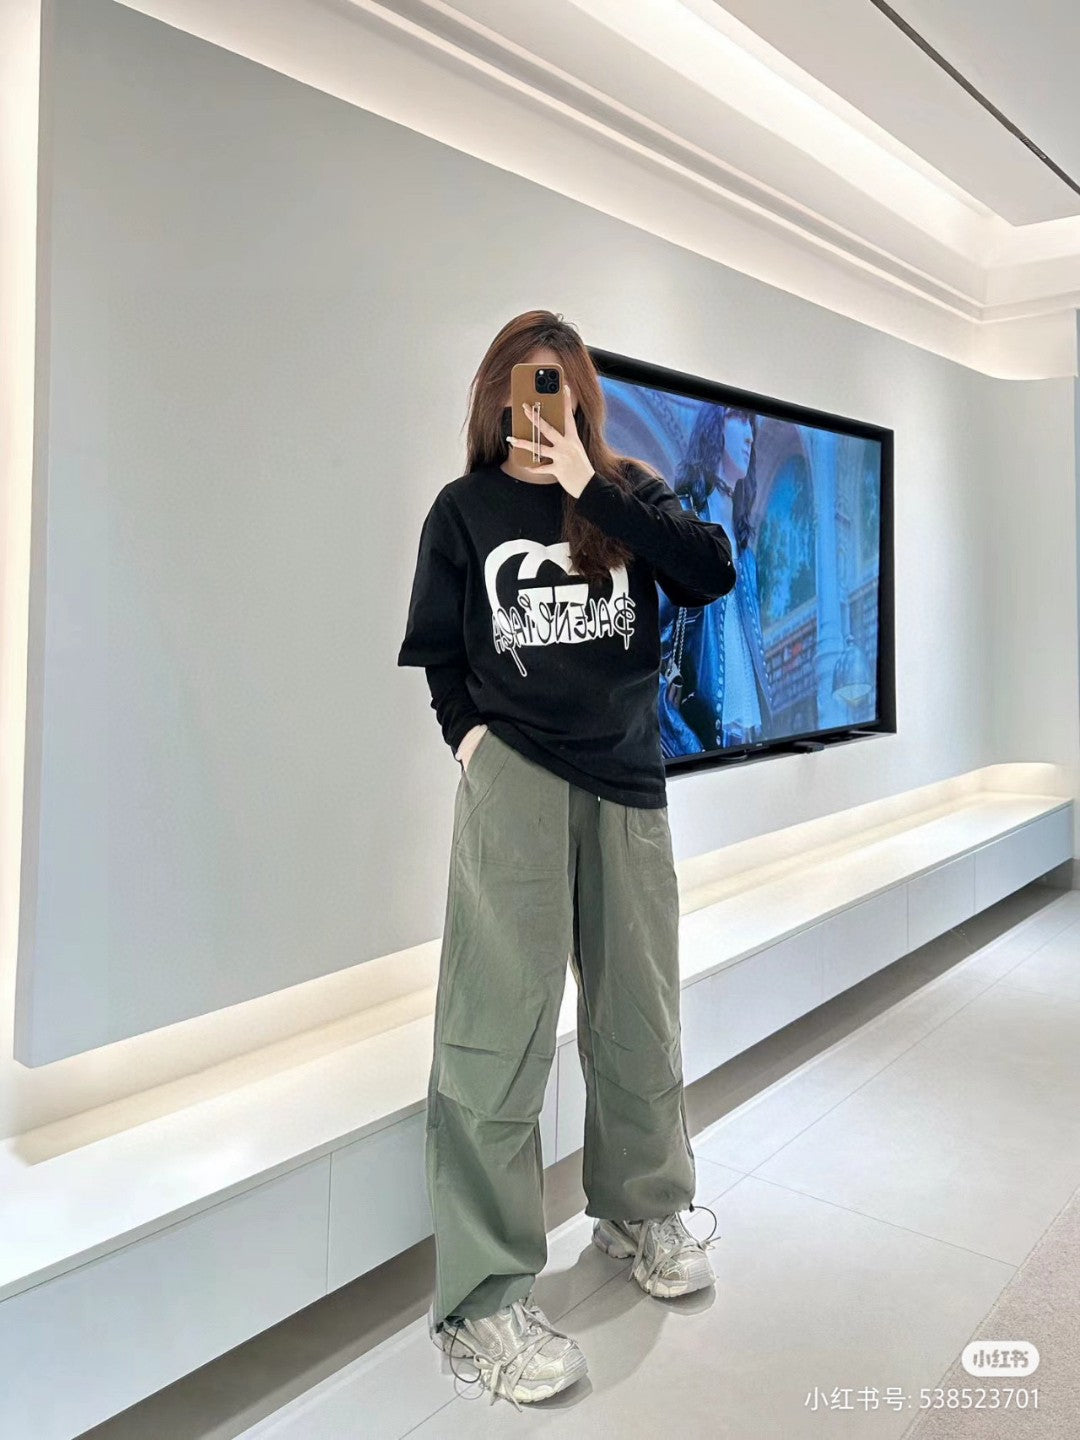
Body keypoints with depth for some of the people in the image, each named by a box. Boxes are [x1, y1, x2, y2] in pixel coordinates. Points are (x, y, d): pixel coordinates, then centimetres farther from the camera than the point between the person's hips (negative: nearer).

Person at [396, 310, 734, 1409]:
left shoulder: (631, 492, 10)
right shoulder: (465, 507, 7)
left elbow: (710, 574, -7)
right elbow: (436, 646, 11)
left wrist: (589, 488, -11)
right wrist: (466, 732, -4)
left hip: (626, 777, 3)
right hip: (512, 774, -2)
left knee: (638, 1012, 12)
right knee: (499, 1027, -7)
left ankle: (641, 1214, 34)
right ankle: (484, 1299, 3)